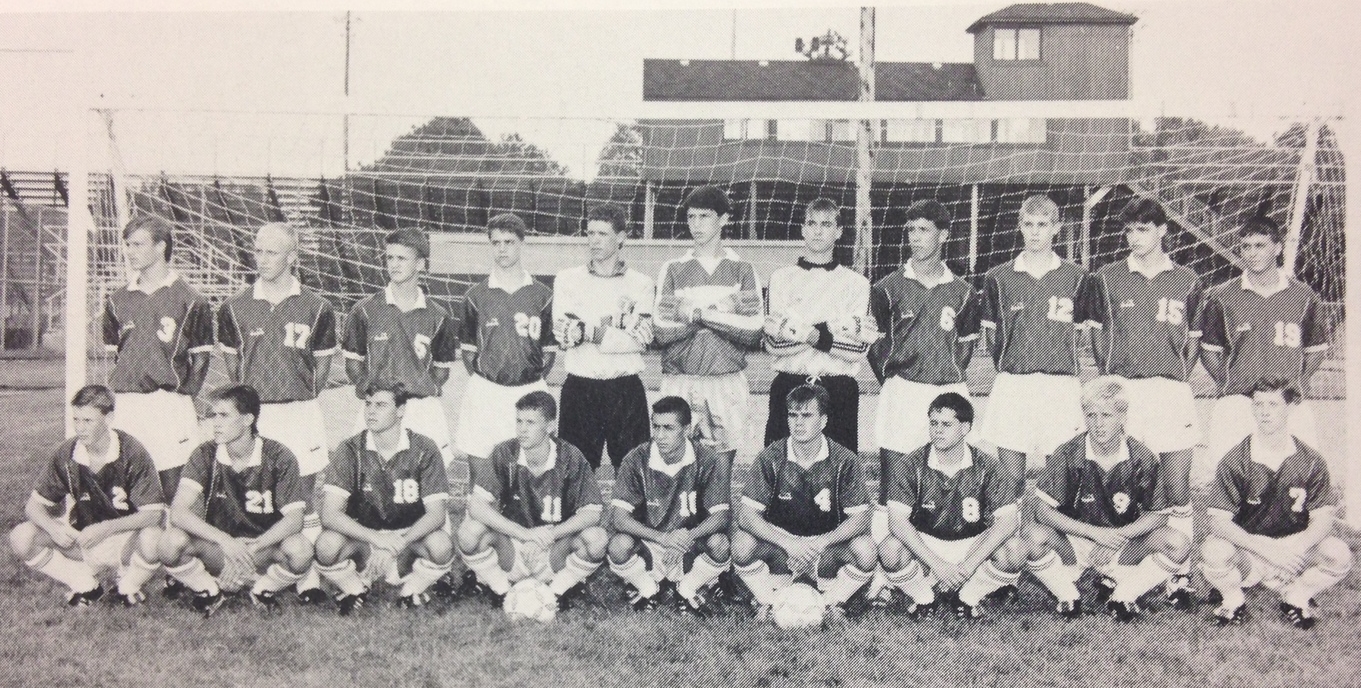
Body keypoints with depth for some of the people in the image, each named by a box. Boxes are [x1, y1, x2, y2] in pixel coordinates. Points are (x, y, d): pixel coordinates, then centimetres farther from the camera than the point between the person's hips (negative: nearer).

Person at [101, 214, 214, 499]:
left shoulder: (189, 300, -1)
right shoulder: (118, 300, 13)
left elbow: (201, 358, 1)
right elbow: (114, 354, 19)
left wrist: (183, 396, -5)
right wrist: (121, 395, 9)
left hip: (170, 405, -4)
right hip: (125, 408, 4)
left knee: (174, 484, -4)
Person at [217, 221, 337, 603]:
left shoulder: (315, 308, 0)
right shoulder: (235, 308, 5)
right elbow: (231, 360, 14)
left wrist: (304, 397, 6)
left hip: (300, 413, -1)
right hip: (252, 414, 1)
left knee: (302, 496, 1)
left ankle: (308, 576, 6)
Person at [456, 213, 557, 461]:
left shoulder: (542, 295, 5)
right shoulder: (476, 296, 6)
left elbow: (550, 349, 10)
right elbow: (468, 349, 10)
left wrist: (536, 376, 0)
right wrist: (480, 378, 0)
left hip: (530, 391, 0)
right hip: (485, 393, 0)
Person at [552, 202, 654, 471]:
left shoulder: (640, 284, 4)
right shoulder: (567, 279, 8)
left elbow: (640, 339, -9)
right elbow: (563, 334, -4)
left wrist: (585, 331, -13)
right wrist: (616, 330, -9)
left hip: (626, 391, -1)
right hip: (579, 390, 1)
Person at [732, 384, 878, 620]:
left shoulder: (844, 461, -9)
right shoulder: (770, 458, -9)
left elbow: (860, 519, -11)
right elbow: (747, 516, -13)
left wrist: (821, 543, -27)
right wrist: (788, 543, -27)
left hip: (828, 544, 0)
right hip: (780, 543, 0)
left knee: (866, 551, -29)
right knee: (742, 545, -29)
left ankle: (830, 603, -1)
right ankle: (770, 601, -1)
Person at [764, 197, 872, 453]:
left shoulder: (856, 283, 9)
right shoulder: (782, 278, 9)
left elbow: (859, 348, -4)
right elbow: (775, 342, -4)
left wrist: (799, 330, -13)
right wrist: (834, 329, -12)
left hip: (840, 393, 0)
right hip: (788, 387, 0)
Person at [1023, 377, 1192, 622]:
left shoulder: (1141, 457, -8)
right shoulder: (1068, 455, -13)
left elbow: (1157, 516, -3)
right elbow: (1042, 510, -16)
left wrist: (1118, 535, -18)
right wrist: (1096, 532, -22)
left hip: (1123, 544, 2)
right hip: (1073, 543, -2)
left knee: (1179, 544, -22)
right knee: (1033, 535, -33)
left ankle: (1121, 594, 1)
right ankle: (1068, 596, -3)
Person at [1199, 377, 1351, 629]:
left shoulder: (1311, 461, -4)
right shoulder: (1235, 461, -12)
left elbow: (1324, 517, -7)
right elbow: (1218, 521, -18)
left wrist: (1298, 549, -28)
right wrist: (1265, 548, -32)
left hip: (1295, 547, 2)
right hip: (1246, 548, -2)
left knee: (1339, 555, -25)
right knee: (1213, 552, -34)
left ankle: (1296, 597, 7)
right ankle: (1233, 600, 2)